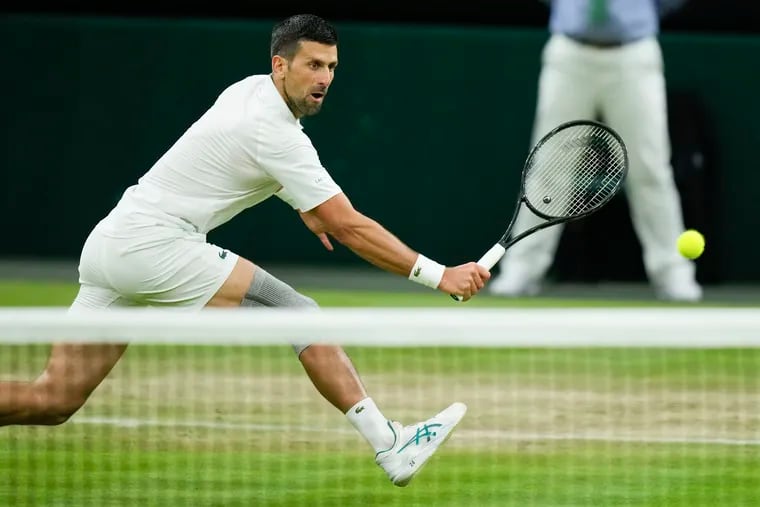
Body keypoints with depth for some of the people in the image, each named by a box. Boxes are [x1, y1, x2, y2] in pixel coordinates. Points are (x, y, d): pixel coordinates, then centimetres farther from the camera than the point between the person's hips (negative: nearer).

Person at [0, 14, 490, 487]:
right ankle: (390, 446, -11)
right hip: (155, 245, -9)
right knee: (300, 315, -9)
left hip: (110, 245, 9)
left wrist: (300, 201, 33)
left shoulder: (250, 89, 13)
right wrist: (439, 275, -16)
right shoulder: (277, 134, -14)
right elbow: (348, 227, -16)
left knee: (54, 398, 5)